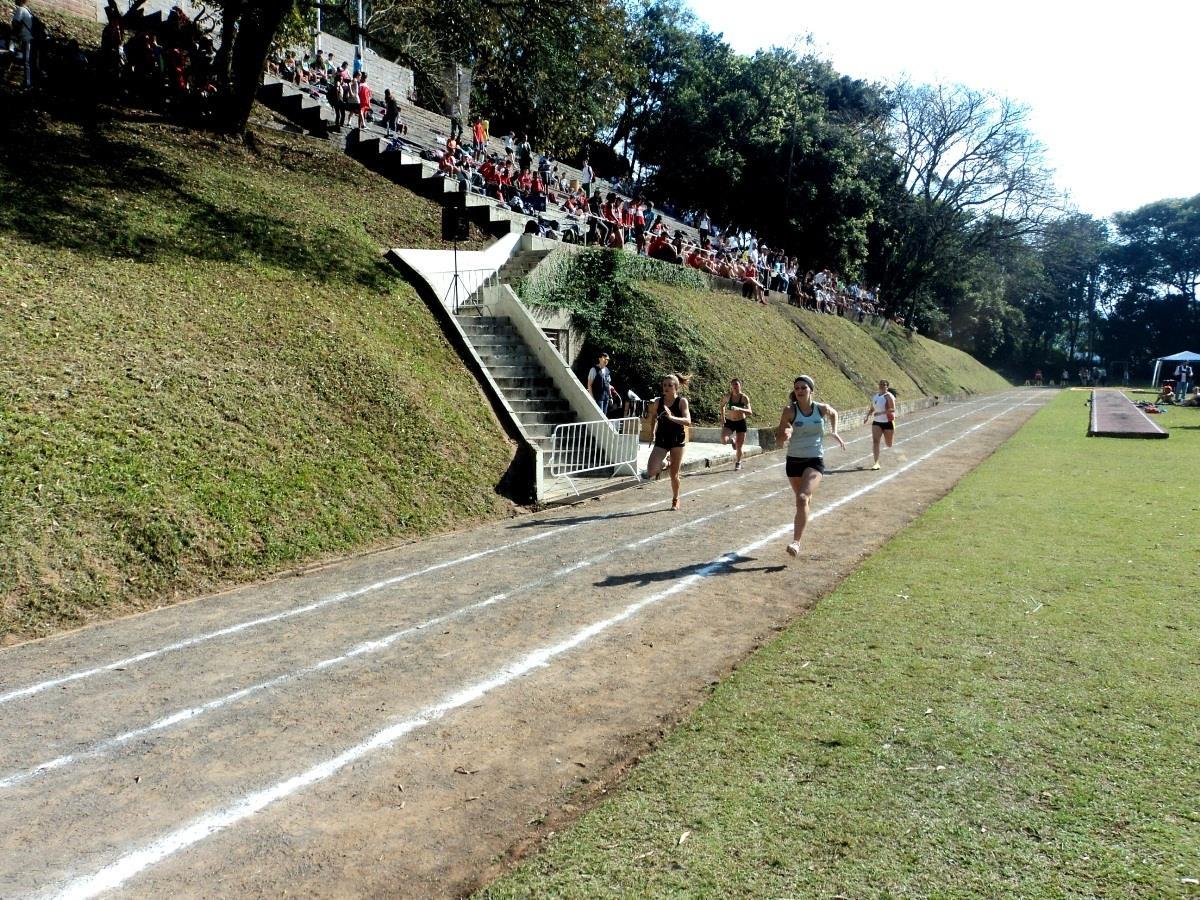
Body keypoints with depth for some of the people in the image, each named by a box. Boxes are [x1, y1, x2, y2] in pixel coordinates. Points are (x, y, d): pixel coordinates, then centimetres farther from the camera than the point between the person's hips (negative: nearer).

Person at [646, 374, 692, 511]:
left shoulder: (682, 401, -10)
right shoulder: (658, 401, 0)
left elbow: (688, 421, -23)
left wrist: (672, 417, -36)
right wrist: (653, 430, 12)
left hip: (677, 440, -3)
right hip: (661, 440, 3)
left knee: (674, 474, 4)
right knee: (651, 471, -14)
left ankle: (675, 499, 29)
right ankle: (662, 463, 22)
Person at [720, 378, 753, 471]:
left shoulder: (744, 397, -16)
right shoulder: (728, 396, -9)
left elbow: (750, 412, -26)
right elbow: (722, 405, 13)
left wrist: (739, 409, -42)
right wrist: (722, 418, 5)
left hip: (741, 423, -2)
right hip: (729, 422, 2)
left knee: (739, 446, 2)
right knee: (723, 440, -23)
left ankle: (738, 462, 32)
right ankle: (732, 440, 15)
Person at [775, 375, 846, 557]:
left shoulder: (822, 408, -4)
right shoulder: (790, 410, -8)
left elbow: (834, 413, 22)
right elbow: (778, 439, -7)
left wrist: (834, 432, 10)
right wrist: (785, 434, -29)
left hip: (815, 461, -2)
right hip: (794, 460, 2)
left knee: (802, 498, -23)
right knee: (805, 498, 22)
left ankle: (796, 542, -24)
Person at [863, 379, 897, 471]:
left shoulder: (889, 396, -12)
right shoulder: (875, 396, 8)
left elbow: (892, 409, -22)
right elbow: (872, 409, 19)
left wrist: (880, 413, -31)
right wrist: (867, 417, 3)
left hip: (888, 422, -4)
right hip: (876, 422, 5)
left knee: (889, 445, 11)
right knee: (875, 441, -14)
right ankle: (876, 463, -15)